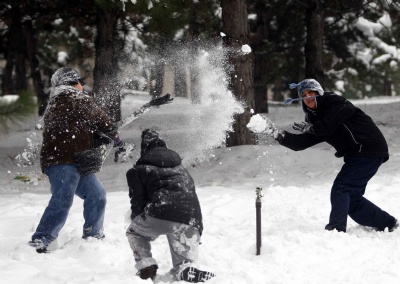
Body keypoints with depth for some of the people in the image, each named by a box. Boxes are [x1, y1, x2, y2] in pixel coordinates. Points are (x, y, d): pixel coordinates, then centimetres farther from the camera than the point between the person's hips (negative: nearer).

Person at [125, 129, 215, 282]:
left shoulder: (138, 171, 15)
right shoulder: (181, 169, 31)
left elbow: (138, 202, 11)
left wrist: (136, 219, 31)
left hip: (160, 214, -3)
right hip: (189, 222, 3)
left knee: (134, 232, 27)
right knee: (183, 258, 20)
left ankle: (146, 267, 8)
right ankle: (186, 269, -14)